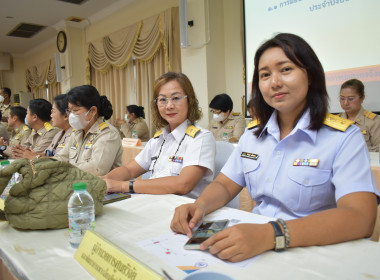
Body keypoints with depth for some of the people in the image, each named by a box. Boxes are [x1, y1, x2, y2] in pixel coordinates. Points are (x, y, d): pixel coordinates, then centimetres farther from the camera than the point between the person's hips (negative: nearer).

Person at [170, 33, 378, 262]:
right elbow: (224, 186, 10)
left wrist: (272, 234, -34)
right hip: (256, 252, 4)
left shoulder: (344, 138, -8)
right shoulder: (252, 135, 9)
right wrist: (200, 206, -13)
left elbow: (361, 218, -20)